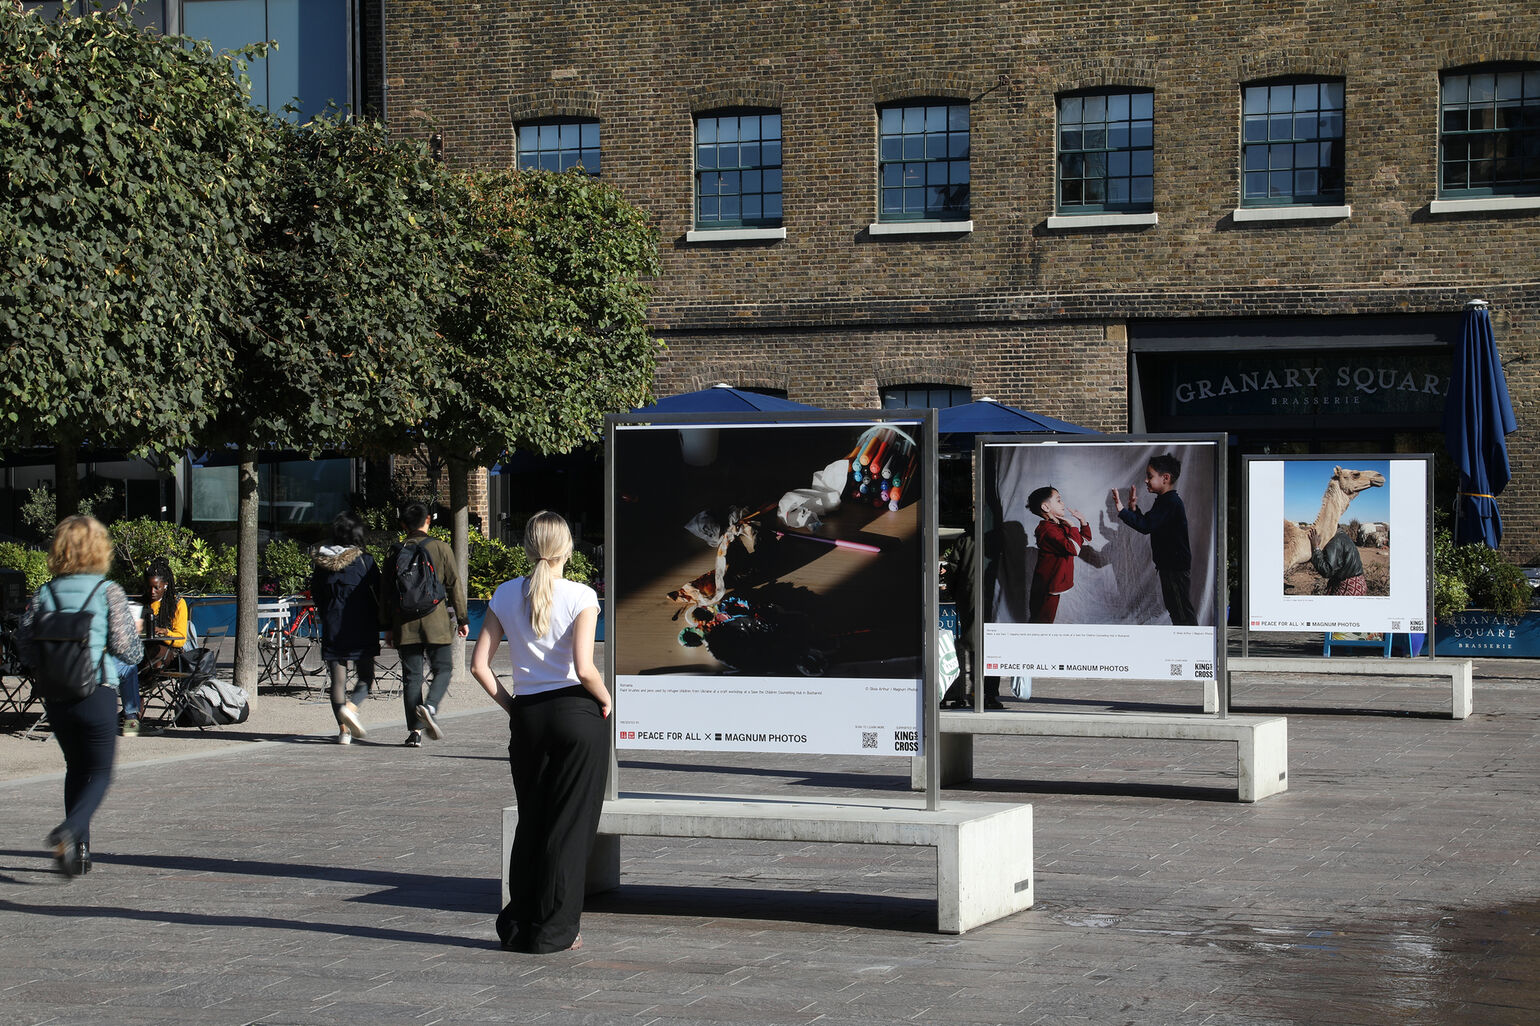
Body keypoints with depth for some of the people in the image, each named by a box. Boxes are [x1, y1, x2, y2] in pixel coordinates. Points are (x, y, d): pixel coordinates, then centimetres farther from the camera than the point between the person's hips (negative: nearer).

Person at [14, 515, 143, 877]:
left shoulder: (44, 594, 2)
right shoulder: (109, 592, -7)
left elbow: (26, 647, 2)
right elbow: (128, 652, -9)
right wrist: (134, 630, 12)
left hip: (56, 696, 4)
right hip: (97, 695, -4)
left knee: (76, 768, 20)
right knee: (100, 773, 8)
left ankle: (79, 849, 17)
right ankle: (70, 830, -18)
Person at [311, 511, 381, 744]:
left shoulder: (322, 563, 3)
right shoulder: (364, 561, -7)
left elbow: (316, 596, 11)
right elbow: (379, 594, -5)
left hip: (332, 629, 3)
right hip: (361, 629, -3)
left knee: (338, 680, 8)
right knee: (366, 677, 8)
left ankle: (343, 730, 4)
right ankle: (350, 707, -20)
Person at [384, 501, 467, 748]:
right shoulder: (441, 548, 0)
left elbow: (386, 591, 9)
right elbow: (454, 585, 0)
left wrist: (388, 626, 16)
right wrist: (462, 619, 8)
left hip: (405, 623, 2)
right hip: (436, 622, -2)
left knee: (411, 676, 5)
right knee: (443, 669, 7)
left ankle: (415, 731, 1)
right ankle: (430, 706, -20)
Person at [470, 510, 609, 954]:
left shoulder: (506, 595, 3)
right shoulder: (580, 597, -9)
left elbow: (479, 665, 1)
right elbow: (584, 668, -18)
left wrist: (510, 705, 11)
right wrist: (605, 699, 0)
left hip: (527, 717, 4)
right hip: (577, 714, -4)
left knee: (530, 821, 16)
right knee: (570, 823, 5)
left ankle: (518, 925, 18)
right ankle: (553, 930, 8)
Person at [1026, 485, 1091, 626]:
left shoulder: (1059, 526, 12)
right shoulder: (1048, 530, -21)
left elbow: (1085, 540, 24)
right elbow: (1073, 549, -31)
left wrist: (1083, 522, 9)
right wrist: (1073, 527, -17)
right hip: (1047, 587, -10)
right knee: (1042, 620, -4)